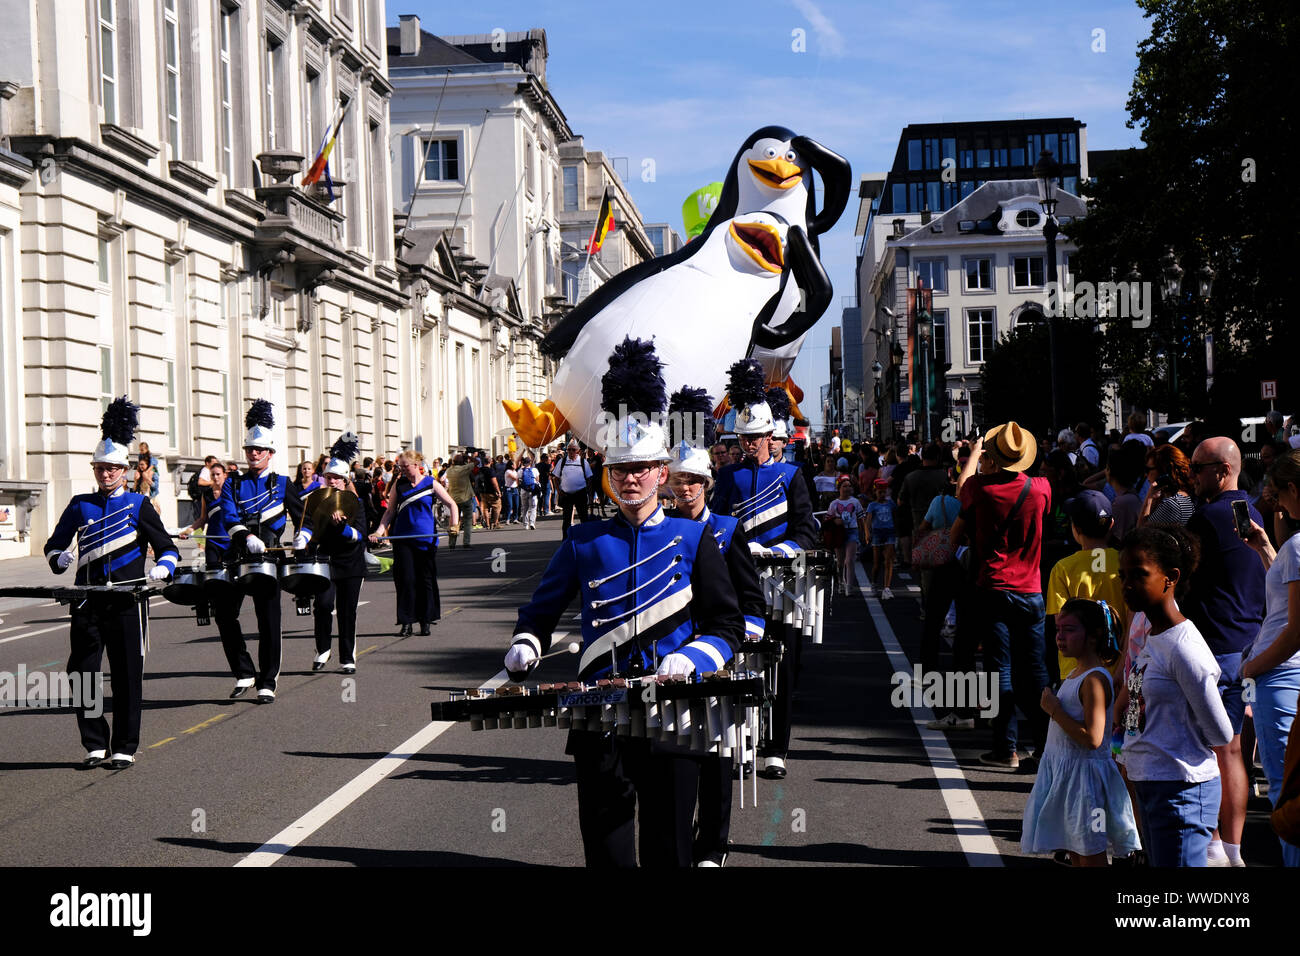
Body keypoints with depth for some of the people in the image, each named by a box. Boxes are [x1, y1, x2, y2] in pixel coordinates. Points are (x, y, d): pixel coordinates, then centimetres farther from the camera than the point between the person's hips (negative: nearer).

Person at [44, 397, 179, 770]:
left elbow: (167, 548, 5)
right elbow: (53, 545, 15)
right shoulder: (80, 505, 10)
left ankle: (124, 748, 10)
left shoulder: (138, 504, 4)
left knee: (127, 676, 1)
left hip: (127, 602, -2)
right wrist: (60, 558, -8)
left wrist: (162, 568, -16)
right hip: (88, 602, 2)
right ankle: (95, 745, 12)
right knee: (81, 673, -1)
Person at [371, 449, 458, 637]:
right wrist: (379, 531, -2)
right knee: (405, 580, -2)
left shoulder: (431, 484, 0)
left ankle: (425, 622, 14)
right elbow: (390, 511, 10)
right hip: (403, 539, 1)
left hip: (426, 539, -1)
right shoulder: (399, 484, 6)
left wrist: (454, 525, -10)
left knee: (426, 580, 4)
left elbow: (452, 504, 5)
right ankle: (406, 623, 5)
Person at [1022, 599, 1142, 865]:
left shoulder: (1095, 680, -20)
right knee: (1074, 852, 16)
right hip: (1064, 770, 10)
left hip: (1084, 773, -10)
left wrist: (1054, 710, -20)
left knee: (1090, 853, -1)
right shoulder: (1075, 674, 10)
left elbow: (1092, 738, -27)